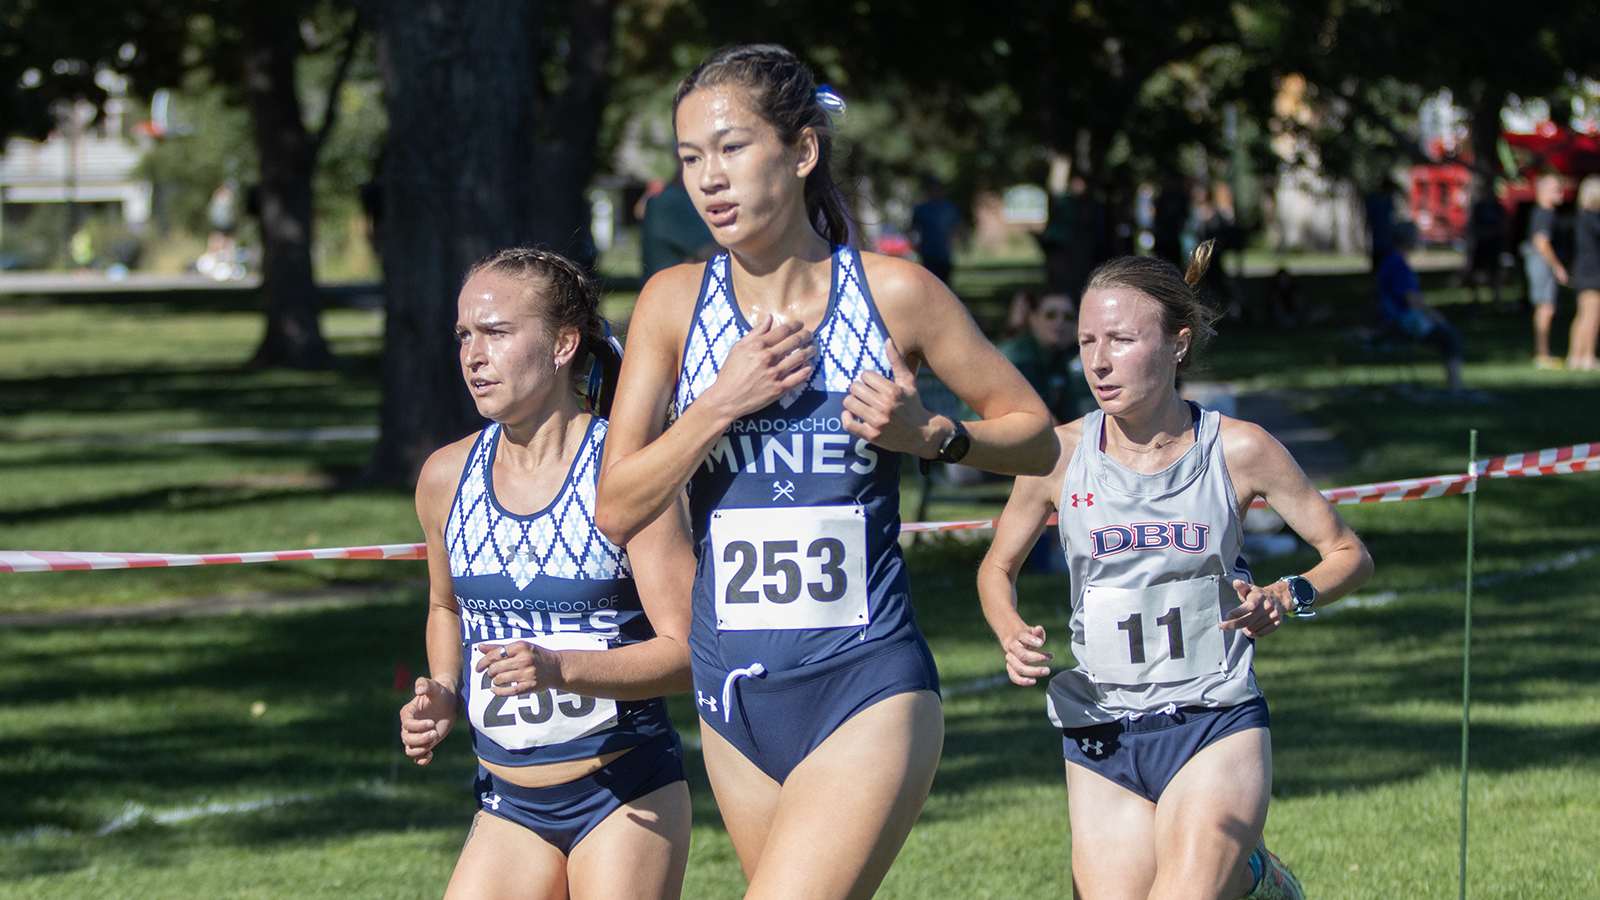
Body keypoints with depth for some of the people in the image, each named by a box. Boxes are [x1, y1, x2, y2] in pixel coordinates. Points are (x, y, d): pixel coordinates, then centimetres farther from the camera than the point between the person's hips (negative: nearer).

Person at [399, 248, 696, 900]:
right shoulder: (446, 479, 3)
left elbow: (687, 651, -15)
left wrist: (561, 669, -29)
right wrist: (443, 698, 4)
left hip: (627, 796, -4)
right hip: (509, 808, 5)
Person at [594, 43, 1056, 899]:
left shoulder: (893, 294, -4)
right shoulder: (676, 303, 3)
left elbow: (1036, 435, 6)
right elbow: (616, 508, -2)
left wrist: (929, 435, -12)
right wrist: (723, 402, -13)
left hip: (869, 695, -4)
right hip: (735, 697, 4)